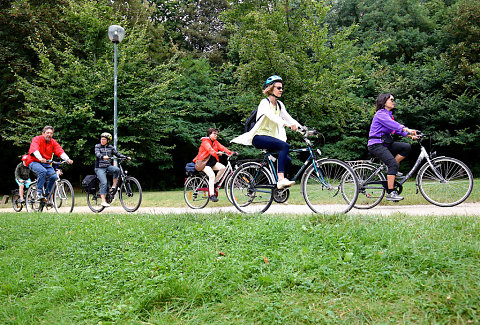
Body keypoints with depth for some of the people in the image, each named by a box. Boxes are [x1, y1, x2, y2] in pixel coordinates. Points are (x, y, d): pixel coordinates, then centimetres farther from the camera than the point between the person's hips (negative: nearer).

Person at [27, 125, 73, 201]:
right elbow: (34, 149, -29)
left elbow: (60, 151, -11)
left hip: (46, 163, 5)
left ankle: (46, 196, -5)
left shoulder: (53, 142, 3)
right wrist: (40, 158, -49)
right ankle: (39, 193, -25)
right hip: (34, 162, -4)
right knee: (43, 171, -34)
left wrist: (68, 159, -30)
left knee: (53, 176, -19)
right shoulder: (37, 139, -10)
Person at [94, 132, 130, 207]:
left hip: (108, 166, 3)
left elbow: (117, 154, 8)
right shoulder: (97, 146, 0)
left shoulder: (110, 147, 11)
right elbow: (97, 154, -18)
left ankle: (113, 186, -14)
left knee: (117, 169, -29)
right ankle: (103, 201, -15)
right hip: (100, 168, -3)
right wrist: (103, 157, -39)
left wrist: (126, 157, -8)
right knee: (104, 183, -19)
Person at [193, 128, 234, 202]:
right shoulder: (205, 141, -11)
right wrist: (216, 153, -50)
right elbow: (209, 149, -30)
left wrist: (231, 153, -19)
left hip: (212, 161, 7)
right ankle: (212, 195, -23)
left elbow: (222, 147, -3)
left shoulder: (215, 142, 11)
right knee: (212, 175, -27)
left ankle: (214, 183, -1)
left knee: (222, 167, -18)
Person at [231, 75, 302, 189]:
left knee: (287, 160, -10)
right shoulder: (265, 102, -9)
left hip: (270, 137, 8)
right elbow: (271, 116, -28)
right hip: (259, 137, -8)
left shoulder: (279, 104, 15)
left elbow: (288, 118, 7)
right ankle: (281, 180, -36)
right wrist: (286, 124, -44)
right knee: (285, 146, -30)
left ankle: (279, 186, 6)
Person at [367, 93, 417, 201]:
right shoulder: (381, 114, -10)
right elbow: (393, 125, -26)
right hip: (376, 145, -9)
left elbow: (396, 128, 14)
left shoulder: (388, 115, 19)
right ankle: (390, 193, -21)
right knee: (393, 163, -24)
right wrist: (407, 130, -36)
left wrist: (409, 134, 1)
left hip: (385, 143, 9)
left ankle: (392, 170, 4)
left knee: (407, 147, -5)